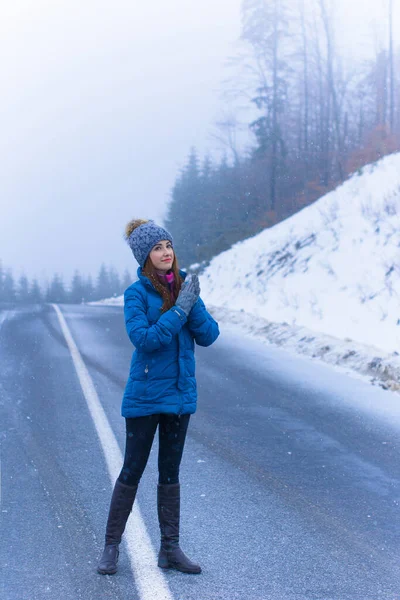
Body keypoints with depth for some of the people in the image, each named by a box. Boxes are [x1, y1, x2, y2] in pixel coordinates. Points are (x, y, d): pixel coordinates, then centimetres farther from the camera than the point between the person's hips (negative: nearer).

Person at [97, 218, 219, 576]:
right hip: (144, 395, -5)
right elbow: (143, 338, -23)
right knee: (132, 470, 2)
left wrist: (194, 306, -17)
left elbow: (208, 336, -1)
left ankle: (170, 548, 19)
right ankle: (111, 547, 13)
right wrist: (179, 309, -24)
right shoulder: (137, 294, -10)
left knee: (170, 472, 12)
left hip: (180, 392, 5)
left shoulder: (185, 288, 4)